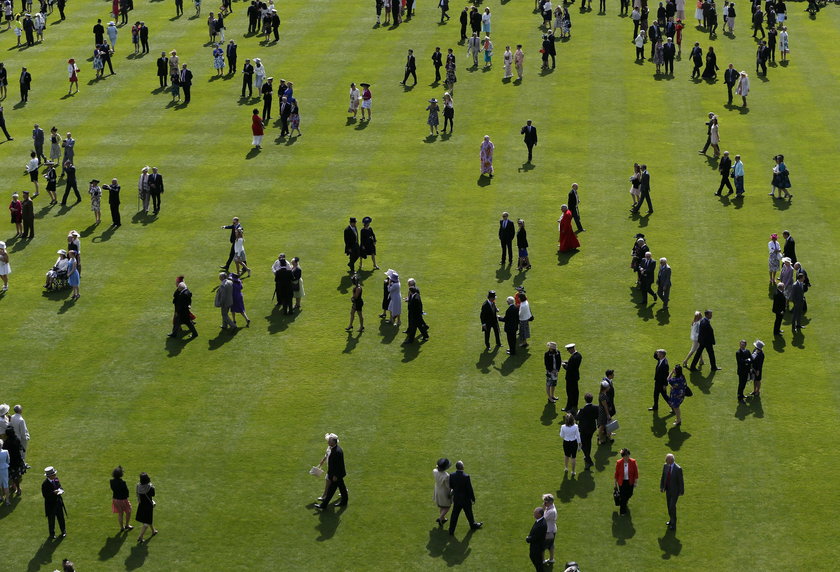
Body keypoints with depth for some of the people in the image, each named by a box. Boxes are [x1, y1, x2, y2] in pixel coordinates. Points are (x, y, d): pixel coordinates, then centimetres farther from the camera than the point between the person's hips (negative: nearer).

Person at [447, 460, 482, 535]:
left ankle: (451, 531, 17)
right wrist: (473, 498, -4)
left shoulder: (452, 476, -14)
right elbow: (470, 489, -19)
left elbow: (451, 486, 0)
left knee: (455, 514, 14)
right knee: (469, 513, 20)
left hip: (456, 499, 3)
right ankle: (473, 525, 44)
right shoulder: (466, 477, -27)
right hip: (465, 499, -3)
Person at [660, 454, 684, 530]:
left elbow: (681, 481, -17)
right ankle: (671, 520, 35)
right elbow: (663, 477, 6)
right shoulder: (666, 466, -6)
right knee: (669, 505, 16)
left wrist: (681, 492, -10)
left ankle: (673, 524, 9)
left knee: (672, 506, -5)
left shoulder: (678, 469, -25)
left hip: (675, 491, -6)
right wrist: (661, 487, 4)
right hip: (668, 489, 6)